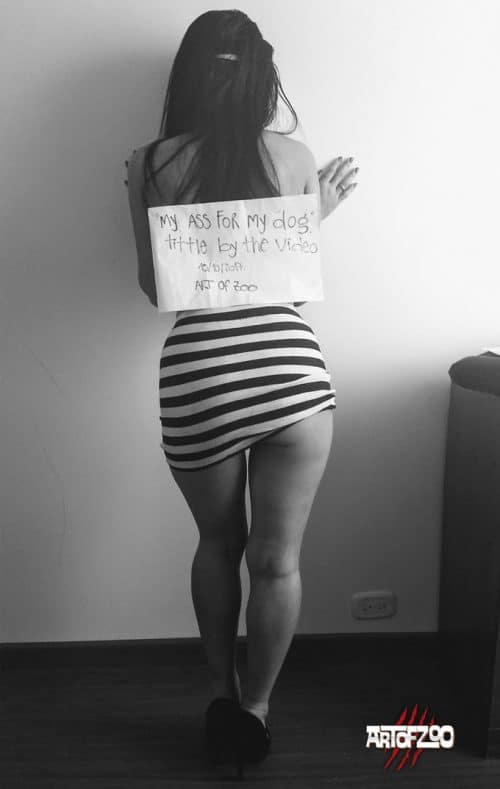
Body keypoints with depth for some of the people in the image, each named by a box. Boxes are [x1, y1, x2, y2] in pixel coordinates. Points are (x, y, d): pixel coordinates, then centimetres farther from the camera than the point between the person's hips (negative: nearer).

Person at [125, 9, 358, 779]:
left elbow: (155, 287, 11)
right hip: (292, 369, 0)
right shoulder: (293, 156, 6)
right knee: (276, 559, 13)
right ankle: (255, 708, 27)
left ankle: (223, 693, 35)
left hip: (198, 379, 1)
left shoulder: (149, 164, 5)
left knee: (218, 546, 23)